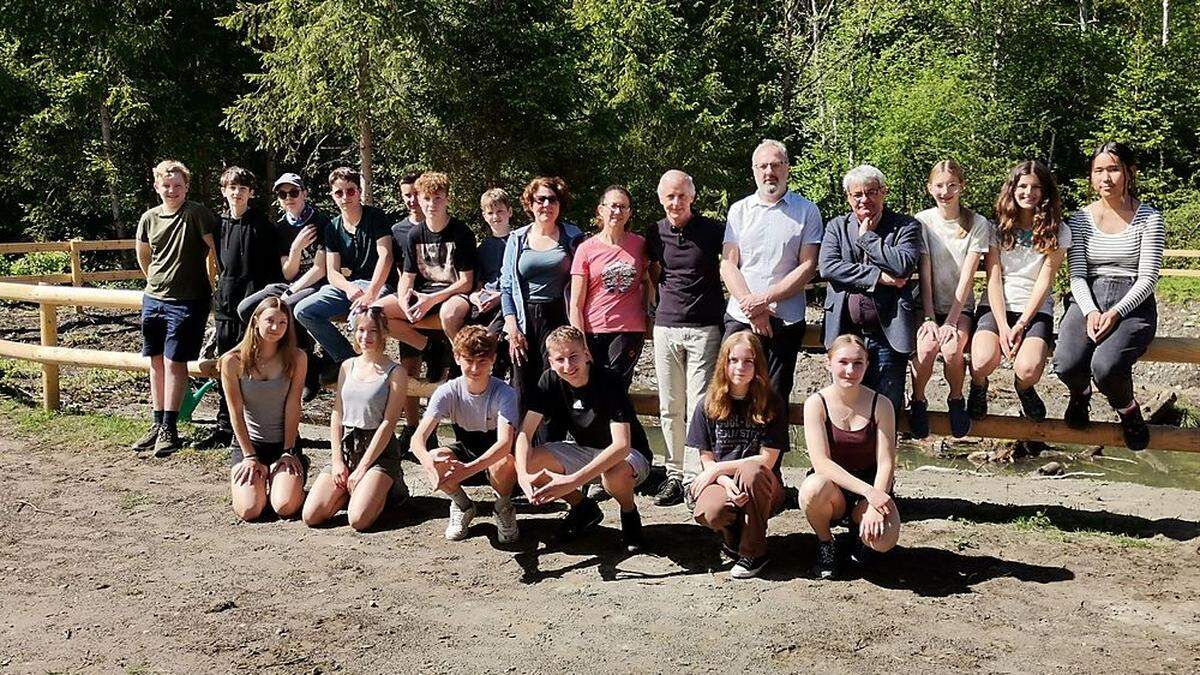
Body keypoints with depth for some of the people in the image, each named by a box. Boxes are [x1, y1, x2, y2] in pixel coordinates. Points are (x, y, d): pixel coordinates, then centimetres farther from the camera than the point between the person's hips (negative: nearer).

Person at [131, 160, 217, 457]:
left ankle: (169, 428, 0)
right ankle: (158, 423, 20)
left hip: (187, 301, -6)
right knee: (157, 361, 10)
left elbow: (215, 249, -6)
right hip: (153, 298, 6)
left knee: (174, 361, -6)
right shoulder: (149, 218, 6)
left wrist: (212, 285, -2)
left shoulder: (197, 214, -10)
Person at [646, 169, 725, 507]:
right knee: (670, 409, 8)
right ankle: (675, 474, 17)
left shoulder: (712, 230, -3)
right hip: (665, 327, 4)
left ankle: (695, 478, -1)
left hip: (704, 329, -4)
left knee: (699, 408, -5)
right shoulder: (655, 234, 8)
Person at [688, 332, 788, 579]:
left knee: (752, 472, -37)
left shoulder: (771, 405, -2)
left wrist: (719, 469, -11)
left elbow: (767, 460, -8)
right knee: (710, 512, -35)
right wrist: (728, 483, -19)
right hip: (722, 482, 1)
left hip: (762, 490, -1)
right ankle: (733, 536, 6)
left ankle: (753, 552, -16)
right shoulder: (709, 406, 3)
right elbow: (707, 460, 1)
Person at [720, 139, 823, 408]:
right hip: (740, 318, 2)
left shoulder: (807, 211, 5)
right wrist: (752, 308, -9)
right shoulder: (740, 210, 11)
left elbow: (808, 267, -3)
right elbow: (728, 265, 4)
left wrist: (766, 299, -11)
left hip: (786, 321, -1)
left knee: (776, 399, 3)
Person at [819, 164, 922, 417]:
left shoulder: (906, 226, 4)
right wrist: (878, 277, -12)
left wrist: (866, 236, -5)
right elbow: (827, 267, -6)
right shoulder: (836, 227, 11)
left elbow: (903, 265, -15)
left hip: (888, 336, -2)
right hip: (846, 334, 2)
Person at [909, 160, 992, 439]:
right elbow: (925, 275, -7)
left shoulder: (977, 224, -3)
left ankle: (956, 400, 0)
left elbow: (967, 277, -10)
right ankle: (917, 402, -4)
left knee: (952, 348, -29)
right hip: (928, 306, 0)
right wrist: (929, 318, -16)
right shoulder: (922, 222, -2)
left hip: (960, 307, 0)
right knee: (927, 345, -30)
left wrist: (951, 321, -17)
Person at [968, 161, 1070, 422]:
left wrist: (1021, 325, -13)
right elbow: (993, 279, -2)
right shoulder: (997, 228, 3)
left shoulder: (1057, 231, 2)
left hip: (1035, 309, 0)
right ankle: (978, 388, 8)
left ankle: (1023, 389, 10)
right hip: (997, 306, 0)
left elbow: (1044, 281, -4)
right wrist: (1002, 326, -13)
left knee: (1028, 369, -29)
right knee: (983, 361, -30)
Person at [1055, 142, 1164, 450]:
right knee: (1067, 364, -28)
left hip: (1133, 303, -2)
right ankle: (1080, 396, 12)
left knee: (1105, 366, -32)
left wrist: (1116, 313, -19)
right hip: (1088, 300, 2)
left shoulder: (1149, 218, 0)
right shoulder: (1080, 219, 6)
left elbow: (1148, 278, -5)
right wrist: (1090, 312, -17)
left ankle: (1127, 408, 5)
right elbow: (1076, 275, 1)